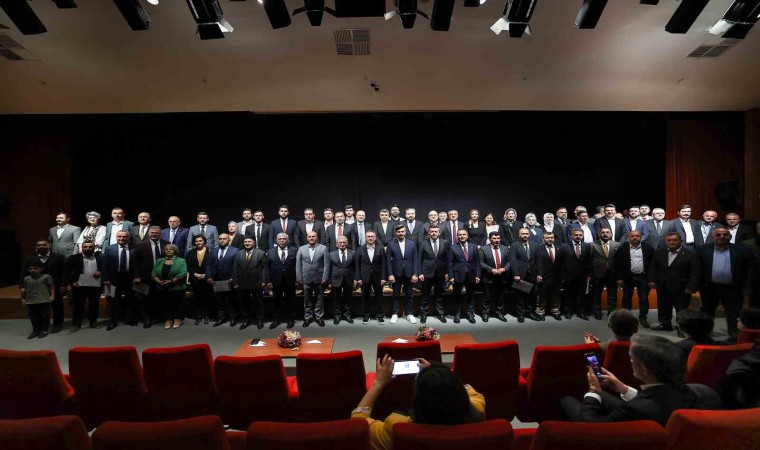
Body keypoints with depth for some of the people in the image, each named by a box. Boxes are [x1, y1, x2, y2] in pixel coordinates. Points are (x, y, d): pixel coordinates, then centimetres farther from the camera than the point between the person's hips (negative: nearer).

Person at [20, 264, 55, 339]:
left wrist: (52, 295, -12)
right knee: (33, 317, 10)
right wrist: (23, 298, 12)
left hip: (44, 301, -4)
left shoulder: (46, 277, -6)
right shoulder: (26, 279, 6)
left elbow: (52, 286, -5)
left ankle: (44, 330, 14)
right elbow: (23, 289, 15)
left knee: (44, 316, 3)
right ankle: (35, 330, 22)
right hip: (30, 302, 4)